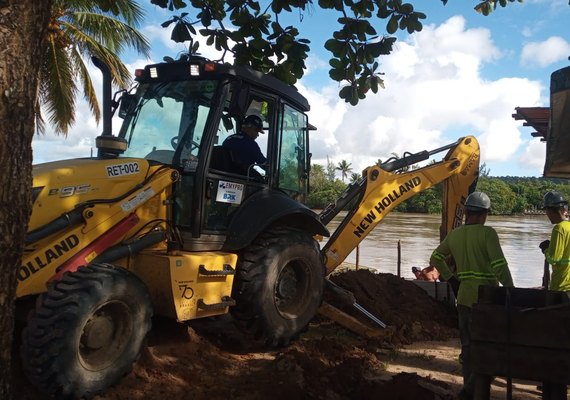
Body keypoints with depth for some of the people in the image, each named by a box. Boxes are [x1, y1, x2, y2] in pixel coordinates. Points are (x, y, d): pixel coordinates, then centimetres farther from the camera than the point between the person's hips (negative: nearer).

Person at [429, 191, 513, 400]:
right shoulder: (487, 233, -13)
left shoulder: (454, 234, 6)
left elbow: (435, 259, 16)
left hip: (464, 297, 6)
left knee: (468, 345, 17)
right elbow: (500, 266, -19)